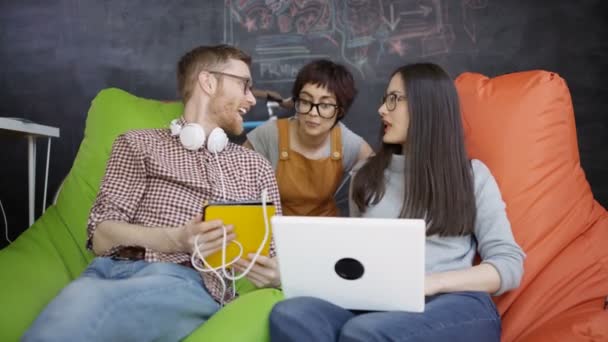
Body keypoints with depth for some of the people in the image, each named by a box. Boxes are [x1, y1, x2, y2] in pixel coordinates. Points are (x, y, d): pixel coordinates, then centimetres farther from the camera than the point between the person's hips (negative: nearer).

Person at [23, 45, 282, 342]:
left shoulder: (256, 167, 24)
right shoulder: (139, 143, 16)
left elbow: (276, 255, 20)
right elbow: (102, 237, 5)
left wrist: (273, 274, -6)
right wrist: (176, 239, -15)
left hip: (190, 283, 0)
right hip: (117, 269, 0)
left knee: (82, 304, -33)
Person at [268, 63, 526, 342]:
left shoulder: (472, 174, 11)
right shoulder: (367, 175, 21)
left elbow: (510, 264, 4)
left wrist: (434, 282, -12)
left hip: (454, 305, -3)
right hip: (378, 304, 3)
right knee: (290, 315, -31)